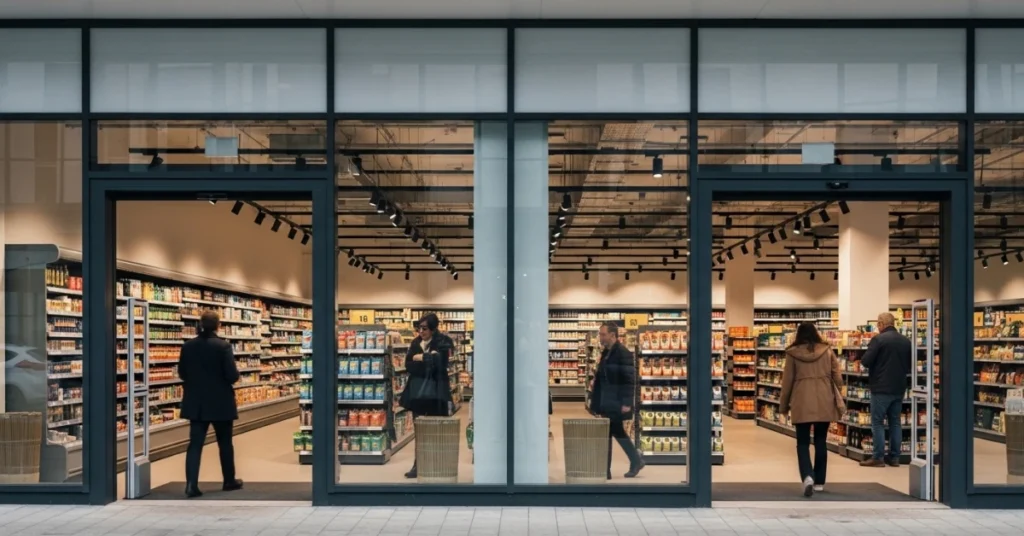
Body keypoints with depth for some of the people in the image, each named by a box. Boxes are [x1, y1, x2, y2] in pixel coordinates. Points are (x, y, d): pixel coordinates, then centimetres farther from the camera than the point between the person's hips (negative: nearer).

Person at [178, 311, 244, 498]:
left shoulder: (188, 346, -1)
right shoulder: (223, 346, -14)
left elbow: (181, 373, 7)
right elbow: (232, 376, -17)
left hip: (196, 403, 3)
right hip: (220, 403, -3)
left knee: (195, 443, 2)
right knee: (225, 442, 12)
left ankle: (191, 484, -9)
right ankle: (229, 480, 24)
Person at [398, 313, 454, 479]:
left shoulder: (442, 342, -5)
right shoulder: (415, 343, 8)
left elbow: (439, 362, -20)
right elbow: (409, 366, -3)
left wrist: (422, 358, -9)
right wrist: (429, 360, -16)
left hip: (435, 393, -4)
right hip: (418, 392, 4)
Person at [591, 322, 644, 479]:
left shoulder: (623, 354, -15)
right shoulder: (606, 353, 12)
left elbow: (630, 379, -18)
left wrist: (626, 403, -22)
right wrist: (596, 401, 17)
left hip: (616, 404, -9)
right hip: (607, 403, 9)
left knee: (607, 434, -5)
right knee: (617, 432, 14)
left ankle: (605, 471, 3)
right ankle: (636, 462, 27)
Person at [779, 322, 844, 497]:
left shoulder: (793, 353, 0)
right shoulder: (827, 351, 4)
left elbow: (787, 381, 3)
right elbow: (838, 379, 5)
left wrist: (784, 405, 14)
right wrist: (837, 398, 25)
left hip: (802, 403, -2)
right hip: (824, 402, 2)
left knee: (803, 442, 4)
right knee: (820, 442, 14)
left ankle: (807, 476, -19)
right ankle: (819, 482, 19)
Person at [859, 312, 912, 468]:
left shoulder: (878, 339, -13)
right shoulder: (906, 341, 7)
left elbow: (865, 361, -15)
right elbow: (910, 365, 14)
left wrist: (876, 363, 6)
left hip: (881, 388, -6)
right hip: (899, 387, 6)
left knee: (877, 422, -1)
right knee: (895, 422, 12)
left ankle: (878, 457, -2)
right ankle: (894, 457, 14)